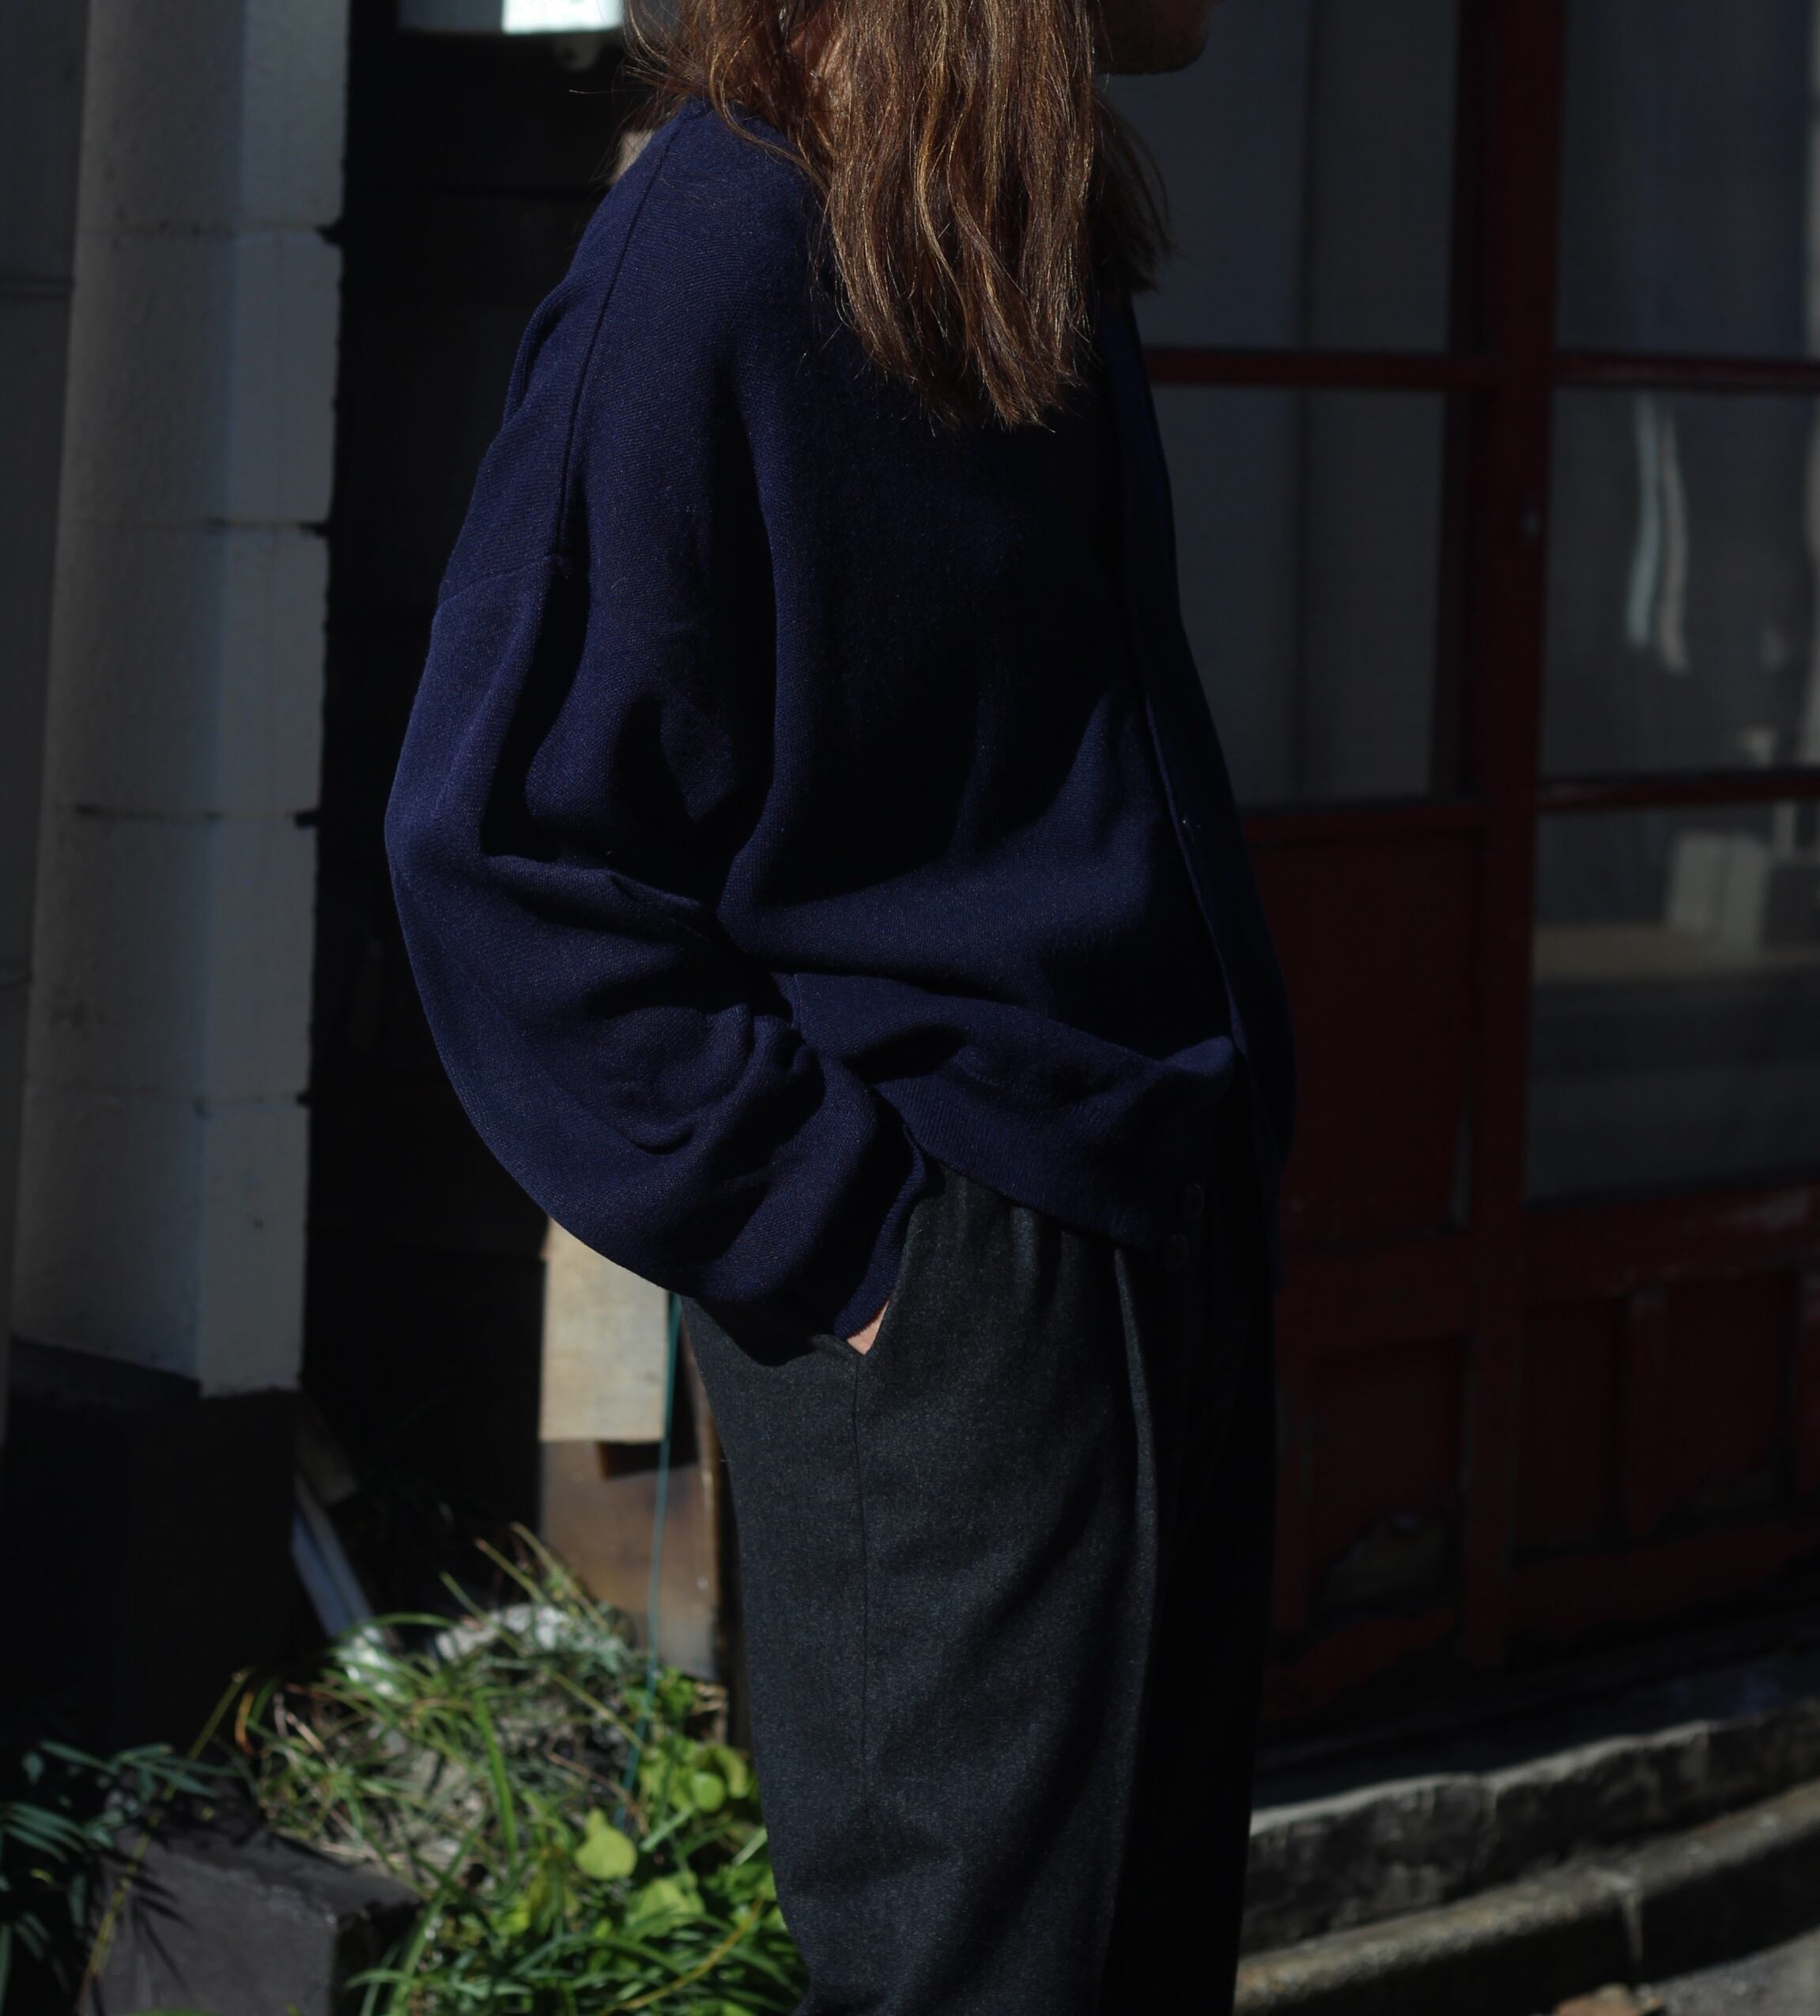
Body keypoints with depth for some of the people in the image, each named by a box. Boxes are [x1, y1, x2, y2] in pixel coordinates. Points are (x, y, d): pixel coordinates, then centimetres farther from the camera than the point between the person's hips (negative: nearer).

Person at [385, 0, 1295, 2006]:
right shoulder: (720, 249, -16)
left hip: (1159, 1219, 8)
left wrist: (1216, 1128, 12)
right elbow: (498, 843, -16)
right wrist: (829, 1219, -16)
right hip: (948, 1274, -8)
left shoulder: (1032, 245, 10)